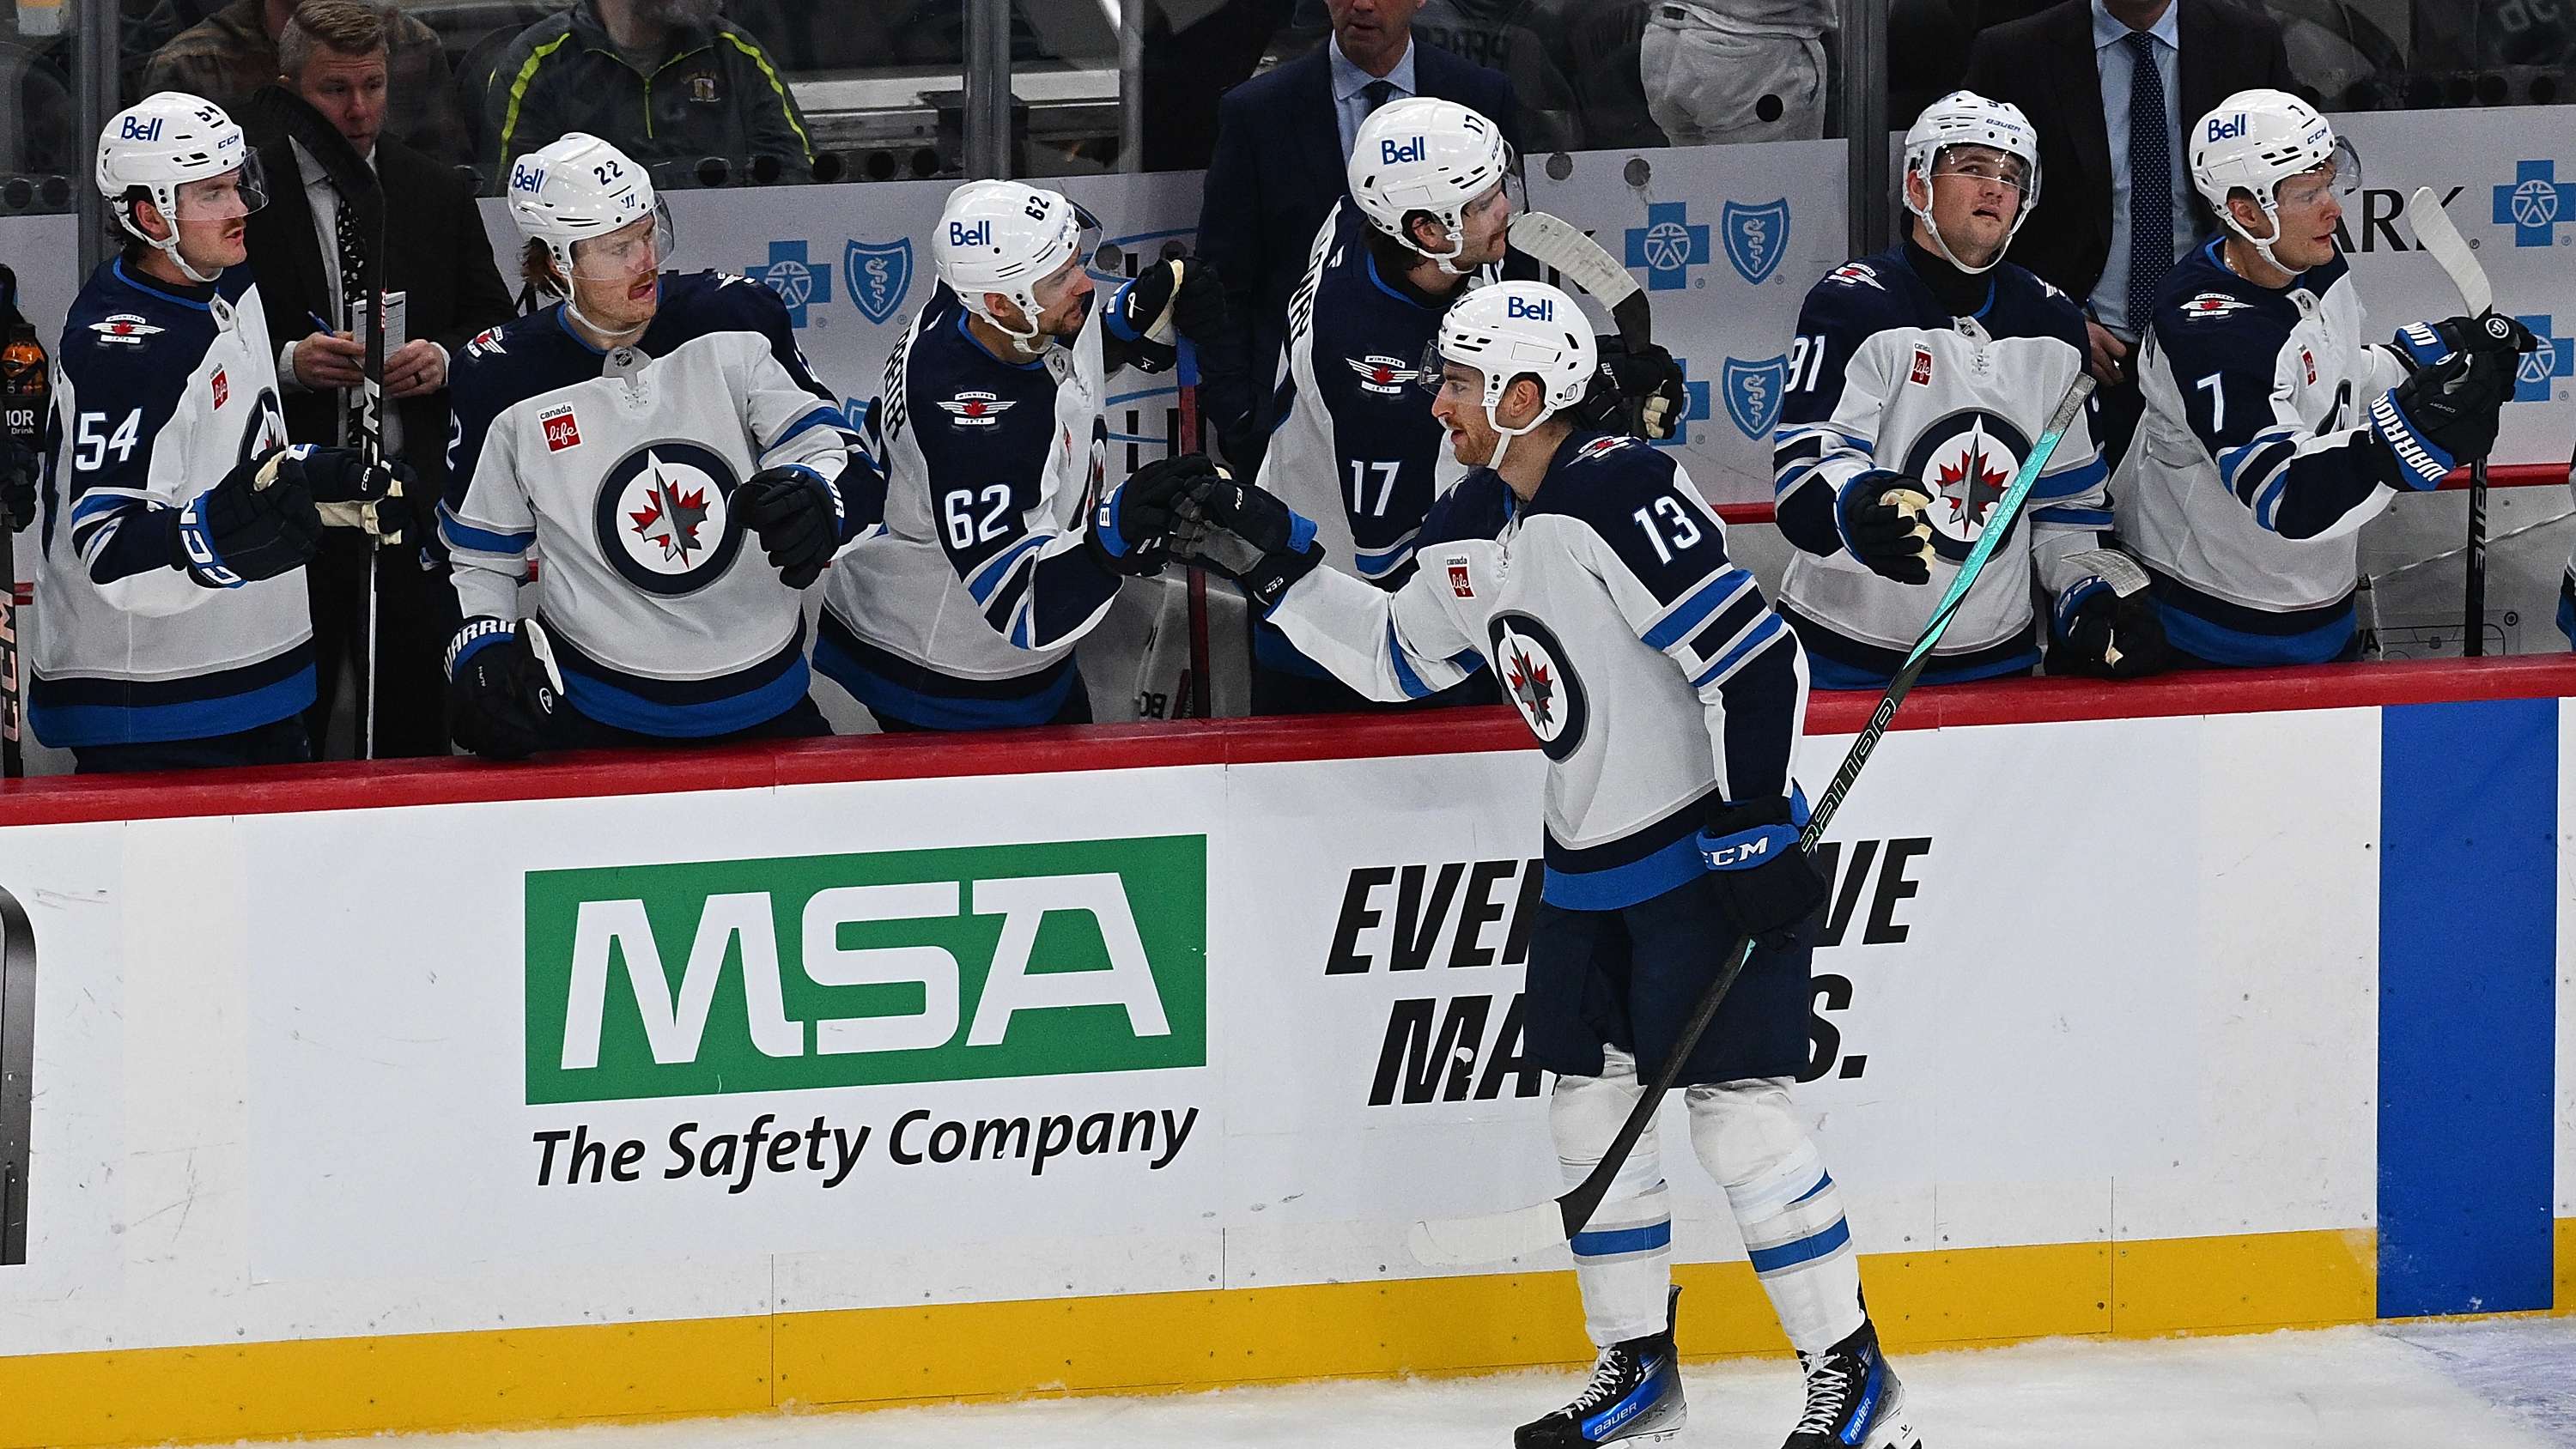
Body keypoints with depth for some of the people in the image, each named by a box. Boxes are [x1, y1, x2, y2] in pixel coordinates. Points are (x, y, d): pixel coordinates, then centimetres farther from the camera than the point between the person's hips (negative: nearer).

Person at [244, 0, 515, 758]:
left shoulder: (438, 195, 8)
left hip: (412, 498, 3)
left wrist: (442, 359, -8)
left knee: (418, 721, 5)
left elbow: (495, 326, 12)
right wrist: (289, 362, -19)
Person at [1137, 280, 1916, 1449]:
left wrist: (1753, 830, -24)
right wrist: (1270, 562, 14)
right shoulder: (1470, 532, 6)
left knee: (1738, 1110, -10)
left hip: (1712, 852, -9)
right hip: (1589, 860, 9)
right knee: (1589, 1102, 12)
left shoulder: (1619, 498, -23)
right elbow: (1395, 658, 21)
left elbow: (1759, 662, -25)